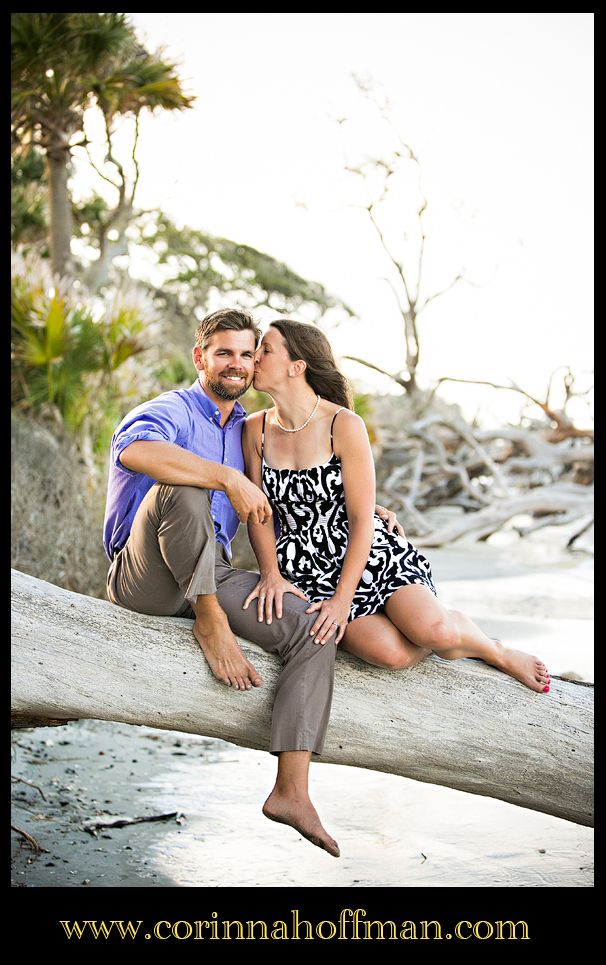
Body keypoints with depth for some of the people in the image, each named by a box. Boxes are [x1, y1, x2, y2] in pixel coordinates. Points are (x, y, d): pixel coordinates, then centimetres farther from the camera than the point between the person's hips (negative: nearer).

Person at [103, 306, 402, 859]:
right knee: (183, 487, -34)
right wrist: (228, 478, -35)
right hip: (145, 578, -6)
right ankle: (208, 623, -19)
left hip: (212, 575, 7)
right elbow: (133, 450, -31)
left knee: (314, 631, -12)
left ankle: (292, 791, -17)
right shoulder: (170, 412, -5)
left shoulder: (249, 430, 20)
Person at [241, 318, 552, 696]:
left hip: (370, 555, -2)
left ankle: (497, 651, 6)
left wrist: (343, 597, -17)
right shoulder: (256, 429, -1)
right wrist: (271, 575, -12)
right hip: (308, 573, 2)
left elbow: (361, 519, -12)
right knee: (392, 653, -26)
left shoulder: (344, 425, -13)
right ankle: (444, 643, 8)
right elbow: (258, 512, 3)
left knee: (433, 629, -28)